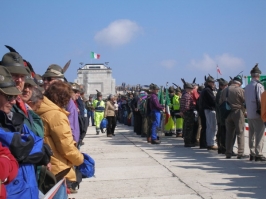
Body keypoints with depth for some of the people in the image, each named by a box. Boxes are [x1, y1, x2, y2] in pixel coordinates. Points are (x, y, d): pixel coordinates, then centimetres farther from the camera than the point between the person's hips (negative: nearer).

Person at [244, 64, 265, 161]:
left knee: (251, 134, 12)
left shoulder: (247, 87, 12)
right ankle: (258, 154, -7)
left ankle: (252, 154, 15)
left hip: (249, 114, 8)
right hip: (257, 114, -8)